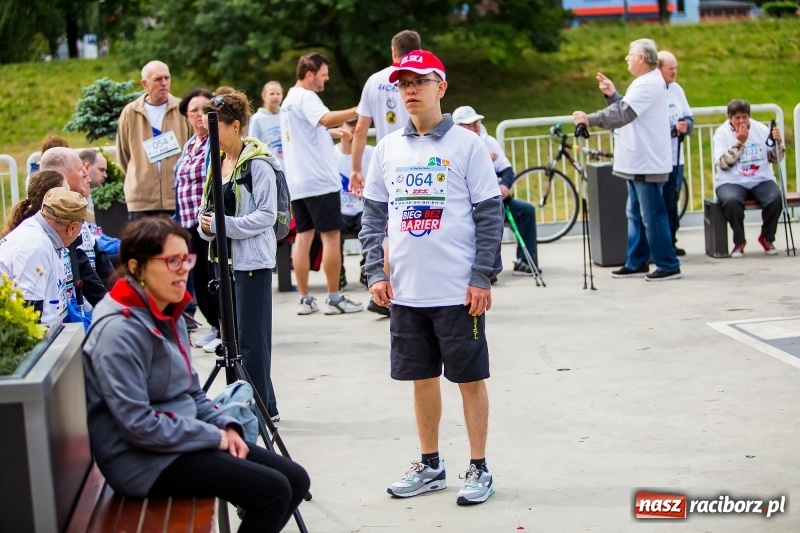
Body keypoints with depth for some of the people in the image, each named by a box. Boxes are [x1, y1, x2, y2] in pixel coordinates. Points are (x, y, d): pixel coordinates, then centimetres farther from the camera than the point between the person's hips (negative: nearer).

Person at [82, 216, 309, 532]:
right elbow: (137, 424, -25)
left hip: (184, 439, 10)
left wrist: (225, 426, 0)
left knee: (295, 480, 3)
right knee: (272, 490, -17)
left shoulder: (169, 315, 9)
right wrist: (213, 436, -16)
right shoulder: (120, 331, -21)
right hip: (144, 461, -10)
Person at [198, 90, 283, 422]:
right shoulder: (217, 161, 12)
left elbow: (267, 215, -17)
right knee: (230, 334, 11)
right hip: (225, 258, 8)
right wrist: (205, 225, -1)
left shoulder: (258, 163, -13)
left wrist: (222, 224, -21)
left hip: (252, 260, -8)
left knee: (250, 337, -5)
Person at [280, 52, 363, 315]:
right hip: (319, 180, -9)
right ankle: (334, 298, -1)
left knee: (303, 236, 8)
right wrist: (359, 110, -33)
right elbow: (326, 118, -30)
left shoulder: (288, 101, 18)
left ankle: (305, 298, 8)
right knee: (330, 236, -3)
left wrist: (332, 132, 25)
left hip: (296, 182, 9)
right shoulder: (306, 97, -11)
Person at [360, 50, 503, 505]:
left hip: (458, 292, -4)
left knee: (470, 379, 3)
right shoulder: (389, 148, 9)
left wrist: (482, 279, -11)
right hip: (406, 292, 4)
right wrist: (375, 272, 3)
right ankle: (430, 467, 25)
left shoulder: (466, 144, -4)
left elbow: (490, 214, -6)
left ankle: (480, 470, 14)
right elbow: (374, 214, 12)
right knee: (422, 379, 13)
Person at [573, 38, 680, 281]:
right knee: (636, 215, 15)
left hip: (647, 163, -11)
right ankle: (636, 263, 21)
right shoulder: (646, 82, 18)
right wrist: (612, 95, 7)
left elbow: (624, 114, -27)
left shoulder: (649, 84, -17)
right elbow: (626, 109, 17)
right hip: (638, 162, 11)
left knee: (652, 216, -7)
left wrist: (591, 119, -27)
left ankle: (668, 265, -2)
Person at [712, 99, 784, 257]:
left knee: (776, 198, -29)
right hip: (731, 182, -2)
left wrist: (778, 142, -10)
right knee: (731, 201, -36)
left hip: (761, 181, 2)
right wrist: (739, 142, -17)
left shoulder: (761, 129, 8)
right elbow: (723, 163, -12)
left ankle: (767, 238, -3)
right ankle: (739, 242, -12)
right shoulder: (722, 133, 0)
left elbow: (775, 158, 9)